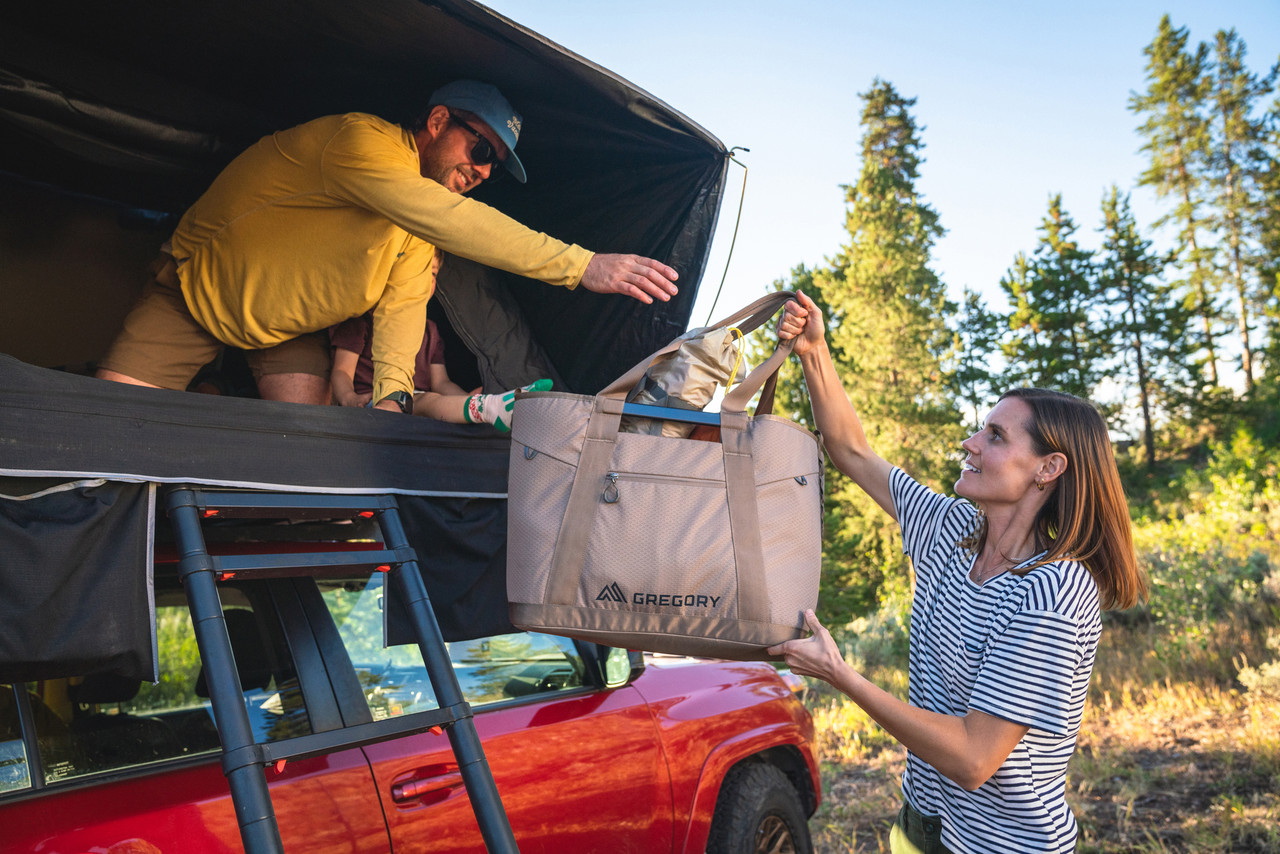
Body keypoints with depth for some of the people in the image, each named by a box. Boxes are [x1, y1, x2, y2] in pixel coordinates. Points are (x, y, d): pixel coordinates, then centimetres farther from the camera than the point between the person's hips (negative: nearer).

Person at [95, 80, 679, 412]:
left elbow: (403, 303, -13)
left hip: (287, 327, 6)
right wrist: (583, 266, -50)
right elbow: (447, 220, -44)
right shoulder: (361, 140, -32)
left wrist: (392, 391, -33)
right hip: (195, 291, -5)